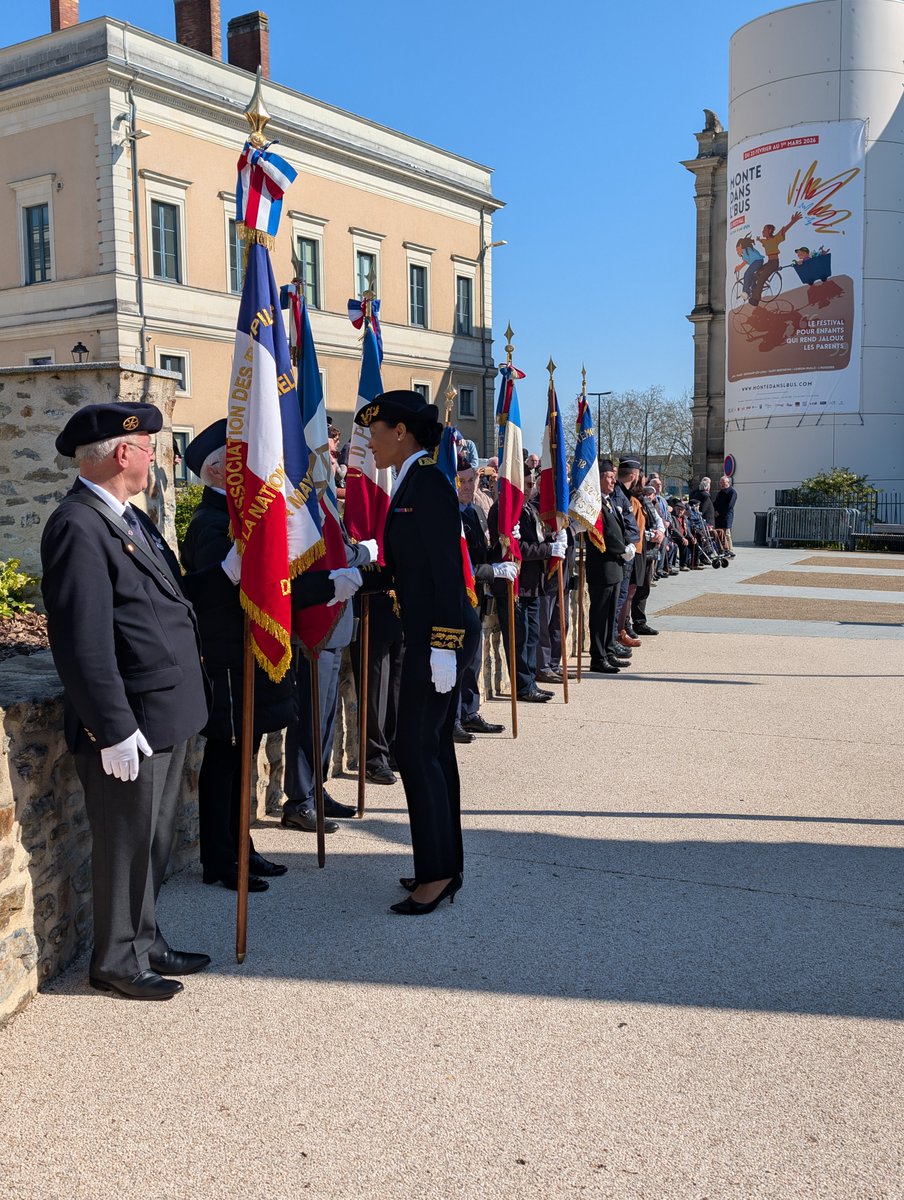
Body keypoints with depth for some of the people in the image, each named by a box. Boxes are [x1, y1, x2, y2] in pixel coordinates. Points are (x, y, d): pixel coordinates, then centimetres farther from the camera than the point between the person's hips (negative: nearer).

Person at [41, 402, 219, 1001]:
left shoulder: (130, 517, 13)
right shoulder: (80, 526, -19)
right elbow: (84, 645, -23)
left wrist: (226, 574, 9)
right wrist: (114, 730, -22)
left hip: (168, 715, 9)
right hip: (130, 725, -9)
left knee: (154, 841, 20)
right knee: (126, 845, 6)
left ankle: (146, 940, 36)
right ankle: (117, 961, 24)